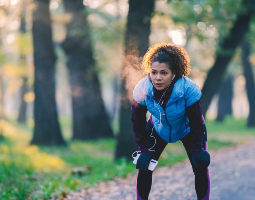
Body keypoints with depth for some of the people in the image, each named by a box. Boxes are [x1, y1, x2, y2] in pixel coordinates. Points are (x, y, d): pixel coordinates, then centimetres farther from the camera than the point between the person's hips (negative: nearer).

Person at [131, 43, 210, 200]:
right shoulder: (142, 89, -30)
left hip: (187, 129, -2)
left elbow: (196, 122, -24)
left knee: (201, 166, -12)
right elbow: (138, 122, -16)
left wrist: (197, 150, -20)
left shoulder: (189, 89, -37)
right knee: (144, 166, -8)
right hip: (159, 128, 2)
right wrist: (146, 150, -16)